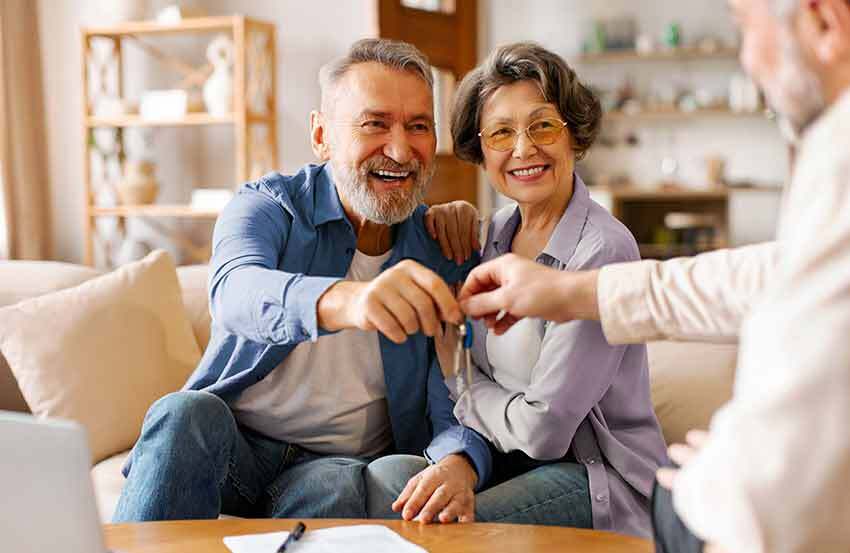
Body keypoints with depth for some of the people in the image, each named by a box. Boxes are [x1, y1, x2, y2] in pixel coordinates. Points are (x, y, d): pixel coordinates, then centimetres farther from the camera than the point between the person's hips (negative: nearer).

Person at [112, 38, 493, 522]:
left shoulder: (445, 247, -2)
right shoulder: (268, 205, -8)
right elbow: (236, 291, -32)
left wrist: (457, 463, -33)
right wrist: (345, 300, -56)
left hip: (344, 461, 0)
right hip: (229, 445, 1)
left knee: (334, 489, -34)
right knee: (185, 413, -31)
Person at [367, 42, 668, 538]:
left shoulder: (603, 251, -18)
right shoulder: (497, 232, 5)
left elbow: (542, 429, -18)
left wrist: (454, 378, -3)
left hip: (599, 478, -6)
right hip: (510, 460, 7)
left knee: (439, 528, -27)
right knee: (388, 474, -17)